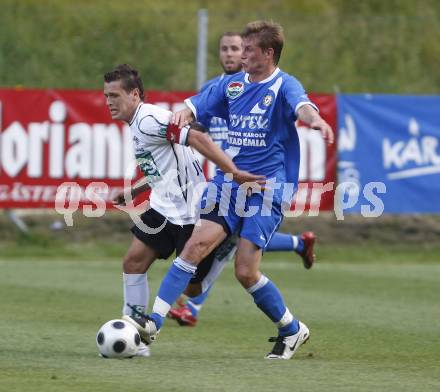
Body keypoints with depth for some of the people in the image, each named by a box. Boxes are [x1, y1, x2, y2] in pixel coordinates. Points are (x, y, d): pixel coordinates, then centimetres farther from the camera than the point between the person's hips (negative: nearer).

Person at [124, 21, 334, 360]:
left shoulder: (284, 86, -7)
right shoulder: (232, 84, 12)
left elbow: (301, 105, -28)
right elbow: (199, 105, 9)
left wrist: (315, 119, -53)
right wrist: (184, 113, -17)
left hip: (267, 190, -5)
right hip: (228, 181, 5)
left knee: (246, 271, -9)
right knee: (196, 245, -12)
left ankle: (292, 330, 12)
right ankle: (154, 322, -15)